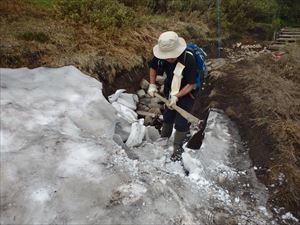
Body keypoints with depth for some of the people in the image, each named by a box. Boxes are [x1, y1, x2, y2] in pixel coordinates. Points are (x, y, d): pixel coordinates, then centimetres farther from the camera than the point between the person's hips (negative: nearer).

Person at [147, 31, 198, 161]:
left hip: (186, 93, -5)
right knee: (167, 116, 22)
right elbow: (153, 67, 0)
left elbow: (191, 84, -27)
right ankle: (164, 138, 48)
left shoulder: (189, 60, -35)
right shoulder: (161, 55, -22)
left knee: (181, 123, -2)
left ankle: (178, 148, 22)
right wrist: (152, 85, -7)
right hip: (171, 90, 5)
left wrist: (177, 96, -34)